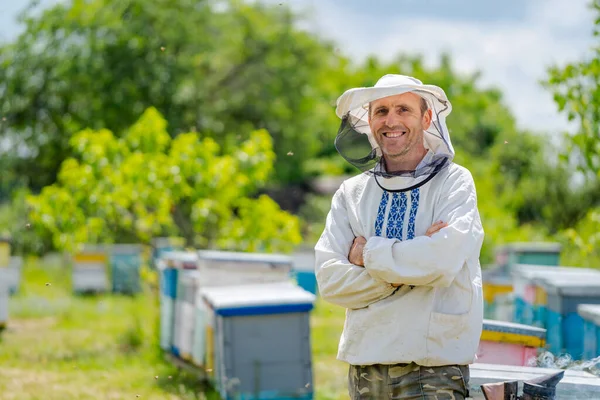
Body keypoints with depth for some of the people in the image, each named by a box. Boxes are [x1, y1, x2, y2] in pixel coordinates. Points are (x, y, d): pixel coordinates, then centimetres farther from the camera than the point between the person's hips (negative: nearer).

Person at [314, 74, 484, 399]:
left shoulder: (454, 183, -1)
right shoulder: (350, 193, 8)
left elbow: (443, 260, -17)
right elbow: (329, 280, -3)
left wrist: (367, 252, -5)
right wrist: (411, 263, -13)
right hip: (364, 366, 3)